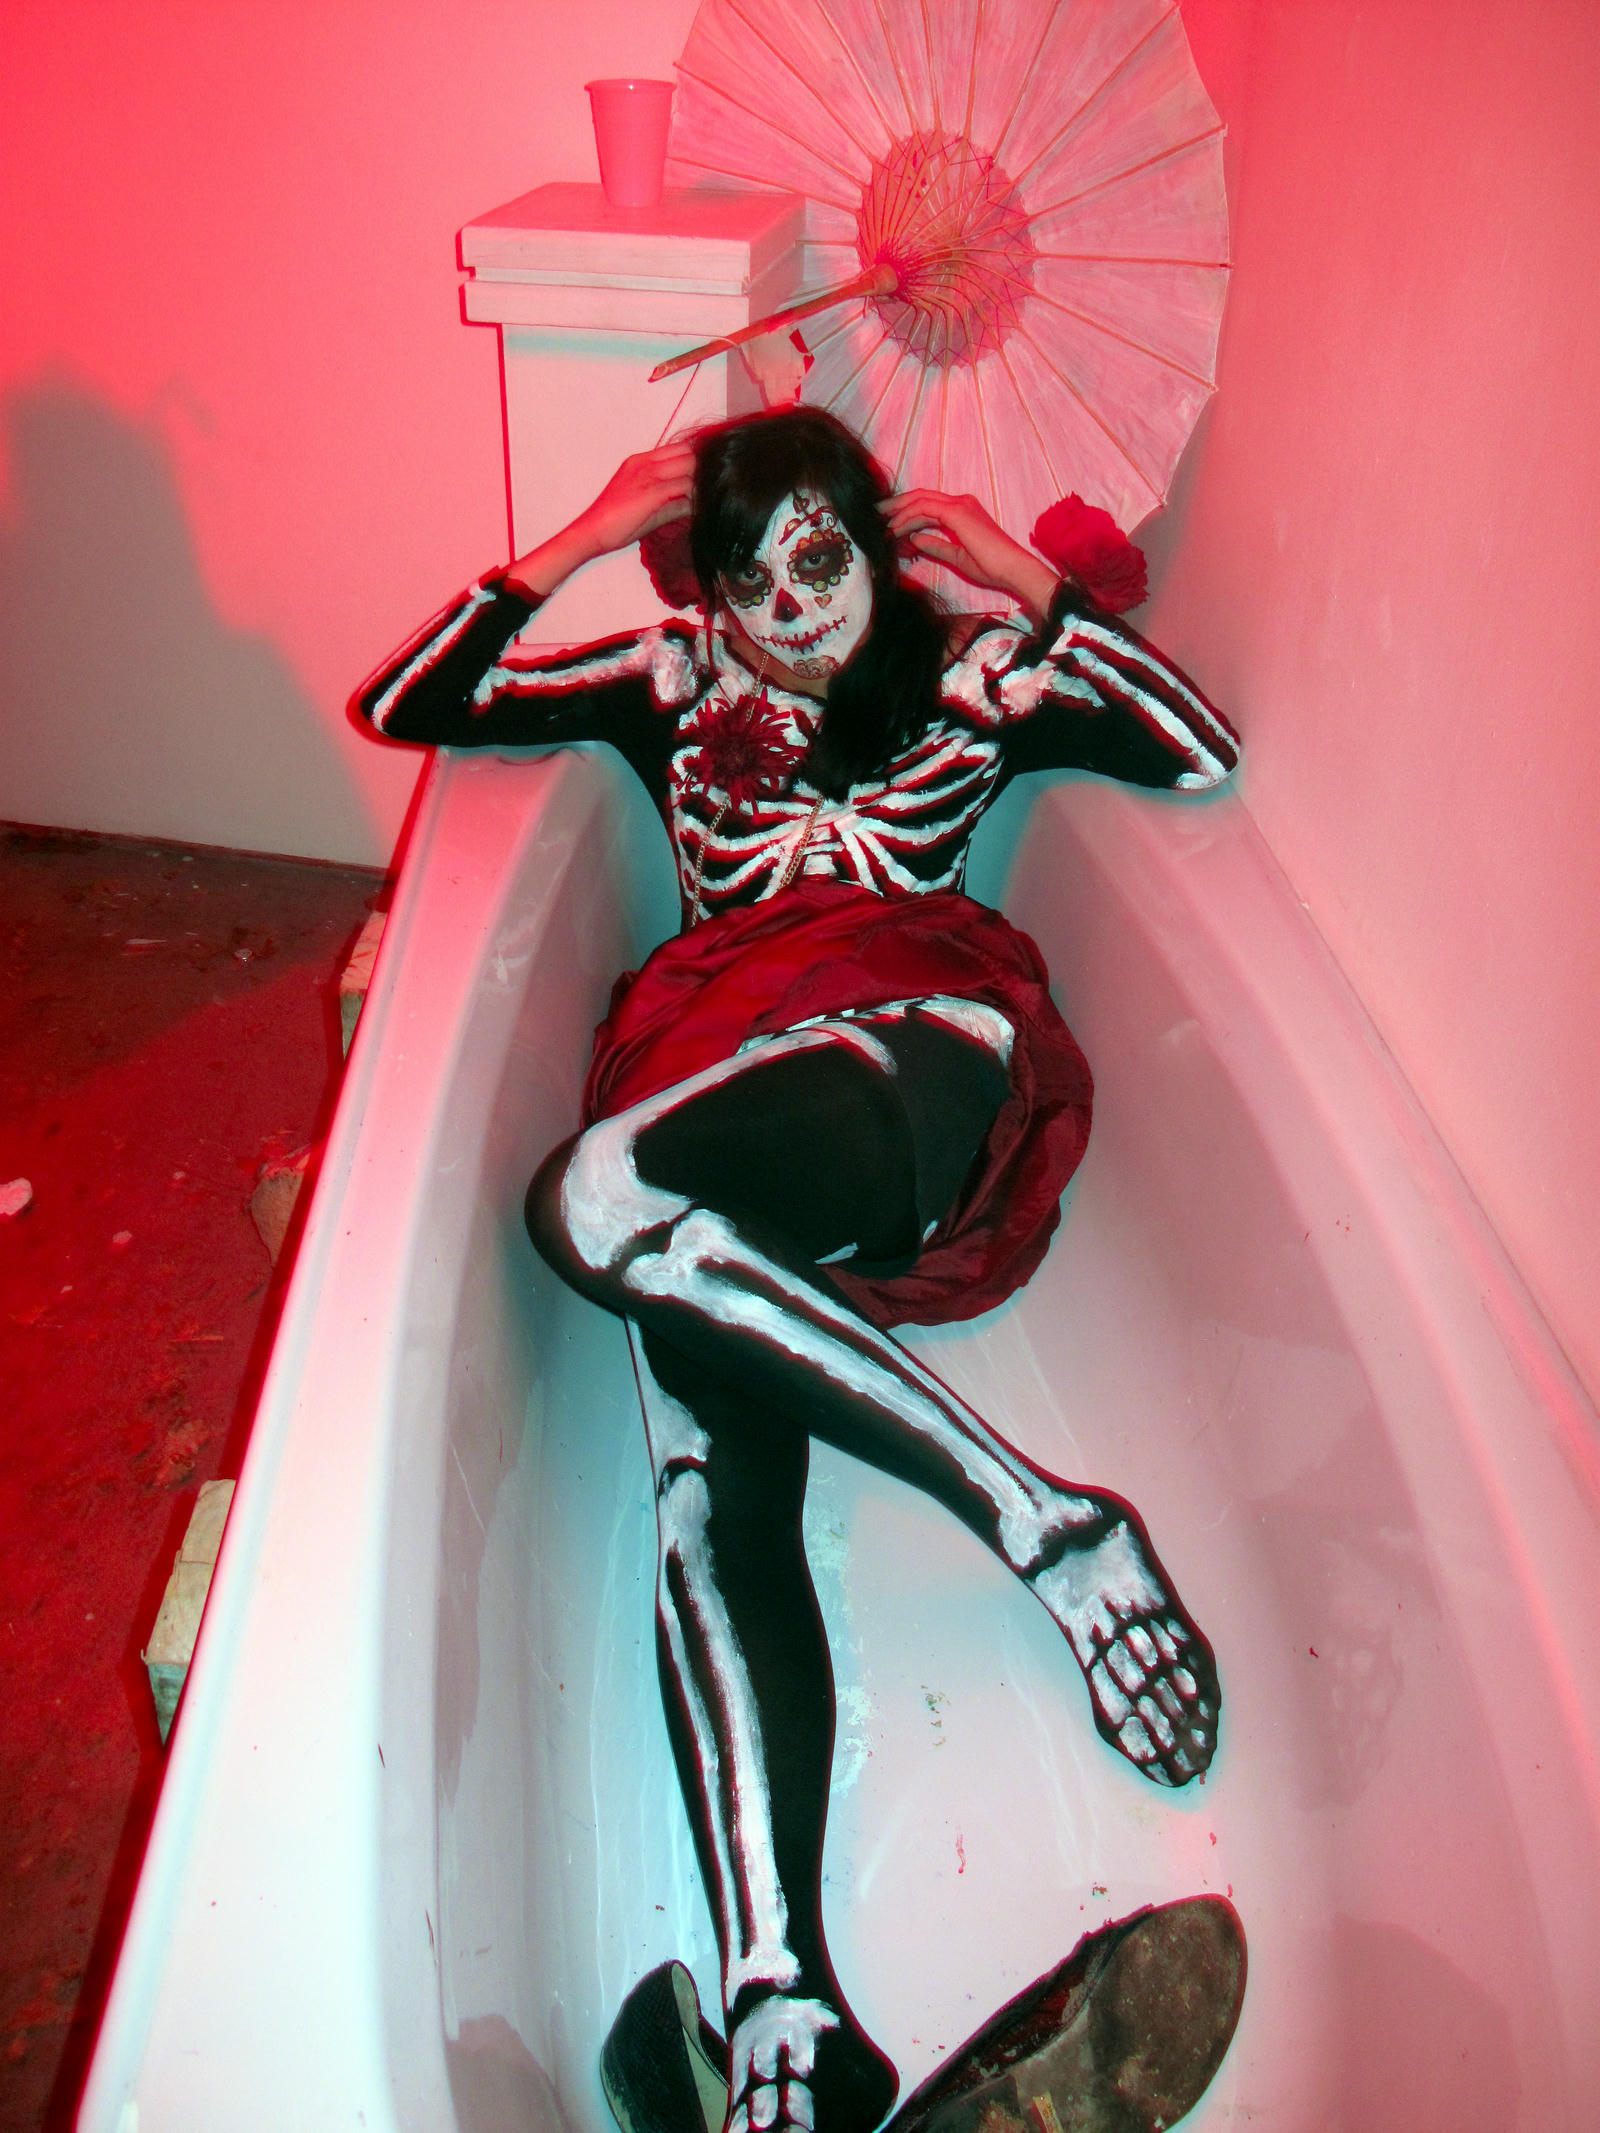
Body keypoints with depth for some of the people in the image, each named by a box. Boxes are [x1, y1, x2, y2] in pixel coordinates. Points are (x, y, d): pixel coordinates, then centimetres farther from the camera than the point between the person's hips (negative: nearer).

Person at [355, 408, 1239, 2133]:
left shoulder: (970, 672, 21)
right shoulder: (676, 684, 26)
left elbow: (1208, 757, 9)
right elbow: (404, 706, 21)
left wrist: (1030, 589, 9)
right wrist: (581, 539, 16)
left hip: (916, 1058, -3)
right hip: (718, 1123, 3)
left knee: (593, 1199, -35)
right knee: (704, 1500, -27)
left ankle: (1050, 1524, -30)